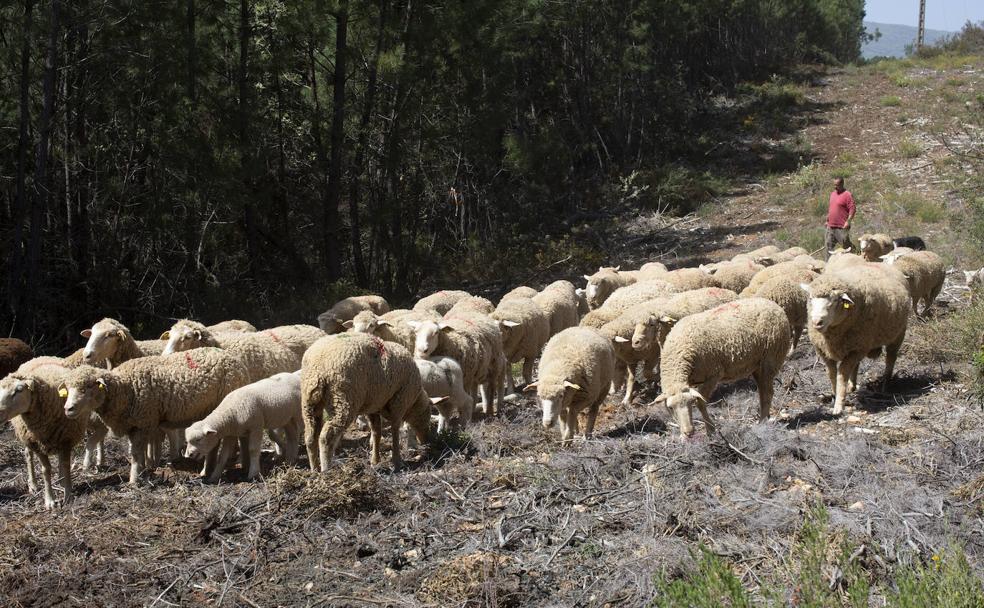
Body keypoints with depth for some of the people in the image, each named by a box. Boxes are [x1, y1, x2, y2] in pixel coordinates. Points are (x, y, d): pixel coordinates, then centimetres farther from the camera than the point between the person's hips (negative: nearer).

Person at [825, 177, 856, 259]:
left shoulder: (847, 195, -10)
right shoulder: (833, 194, 16)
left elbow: (853, 209, -15)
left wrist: (848, 221, -22)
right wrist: (827, 220, 22)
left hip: (842, 227, -8)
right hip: (831, 227, 8)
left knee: (846, 246, -2)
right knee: (828, 245, 7)